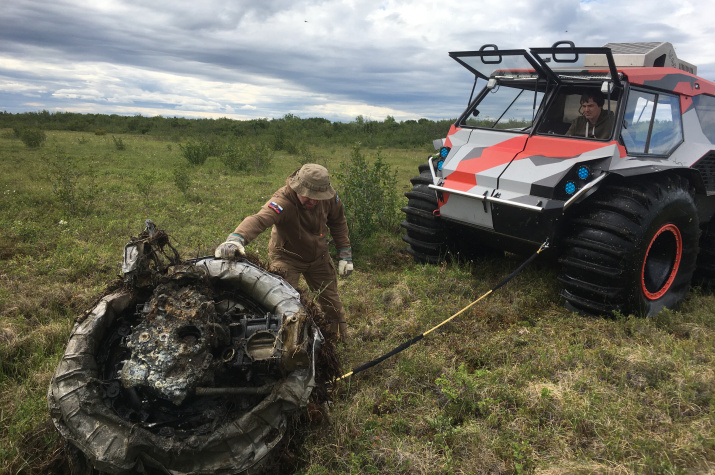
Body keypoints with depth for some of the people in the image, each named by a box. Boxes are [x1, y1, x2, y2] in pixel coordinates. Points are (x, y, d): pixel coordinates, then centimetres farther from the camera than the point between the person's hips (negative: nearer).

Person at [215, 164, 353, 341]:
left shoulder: (329, 197, -17)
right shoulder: (282, 201, -35)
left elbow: (338, 223, 2)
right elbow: (258, 220, -54)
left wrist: (345, 254, 2)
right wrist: (236, 238, -74)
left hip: (318, 257, 4)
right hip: (287, 258, -4)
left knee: (331, 301, 12)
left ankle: (341, 341, 35)